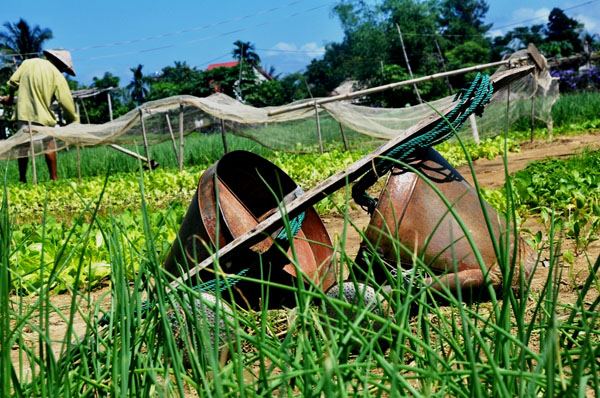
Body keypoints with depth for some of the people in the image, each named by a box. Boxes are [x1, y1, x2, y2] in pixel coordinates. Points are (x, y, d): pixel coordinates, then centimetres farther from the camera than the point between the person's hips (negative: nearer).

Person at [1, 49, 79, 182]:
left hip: (23, 113, 4)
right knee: (49, 145, 7)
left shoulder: (28, 63, 7)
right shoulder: (57, 76, -5)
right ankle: (54, 178, 5)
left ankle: (22, 179, 16)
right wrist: (74, 120, 0)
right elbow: (66, 102, -9)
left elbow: (13, 81, 7)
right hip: (42, 116, -4)